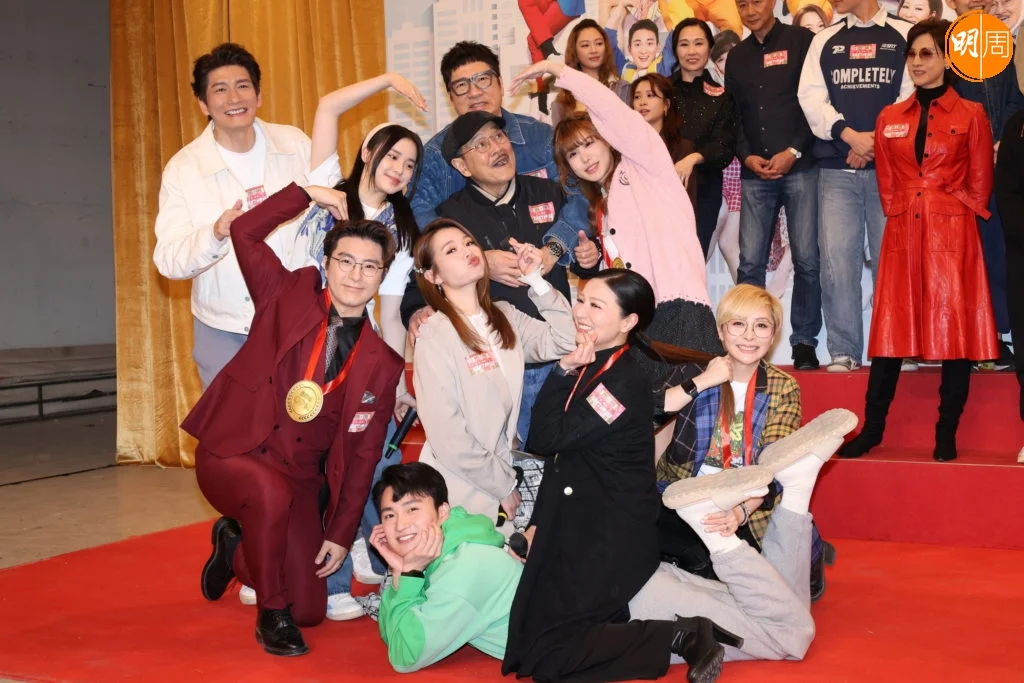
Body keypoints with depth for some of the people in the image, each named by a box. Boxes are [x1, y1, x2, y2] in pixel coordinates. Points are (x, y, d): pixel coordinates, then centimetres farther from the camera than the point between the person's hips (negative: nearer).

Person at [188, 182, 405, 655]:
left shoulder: (381, 363, -4)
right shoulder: (288, 297, -5)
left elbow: (361, 455, -1)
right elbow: (244, 232, -10)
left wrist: (341, 534, -4)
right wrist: (309, 193, -9)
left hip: (297, 478, 3)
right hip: (230, 454, -3)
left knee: (310, 611, 0)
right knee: (272, 492, -38)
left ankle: (237, 545, 30)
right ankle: (272, 614, -13)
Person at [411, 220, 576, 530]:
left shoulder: (505, 316, 5)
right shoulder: (435, 337, -15)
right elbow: (447, 436, -17)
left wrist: (536, 280, -9)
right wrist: (504, 487, -10)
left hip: (501, 467, 5)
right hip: (460, 487, -5)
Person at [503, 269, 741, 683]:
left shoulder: (624, 383, -17)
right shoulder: (590, 368, 10)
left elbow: (546, 440, -19)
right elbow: (561, 455, 12)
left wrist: (563, 372, -16)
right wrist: (538, 523, 8)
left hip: (613, 540, -9)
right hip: (583, 527, 9)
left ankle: (682, 636, -8)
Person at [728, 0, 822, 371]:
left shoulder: (801, 42, 4)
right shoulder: (737, 56, 18)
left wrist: (793, 152, -10)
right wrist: (746, 156, 1)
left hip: (800, 167, -4)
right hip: (756, 173, 4)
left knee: (807, 259, -4)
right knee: (750, 261, -1)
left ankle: (804, 342, 5)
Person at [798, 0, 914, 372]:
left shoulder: (904, 35, 8)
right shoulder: (825, 40, 15)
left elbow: (912, 95, 0)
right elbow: (810, 96, 4)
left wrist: (879, 140, -10)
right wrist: (850, 135, -9)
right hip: (836, 168, 2)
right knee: (836, 259, -4)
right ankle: (843, 351, 2)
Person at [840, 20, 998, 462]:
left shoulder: (971, 116, 2)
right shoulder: (890, 119, 11)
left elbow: (979, 183, 4)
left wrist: (949, 213, 2)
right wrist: (902, 213, 5)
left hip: (952, 233, -3)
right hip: (902, 232, 3)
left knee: (955, 324, -2)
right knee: (892, 324, 4)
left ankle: (946, 434, 7)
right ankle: (872, 428, 10)